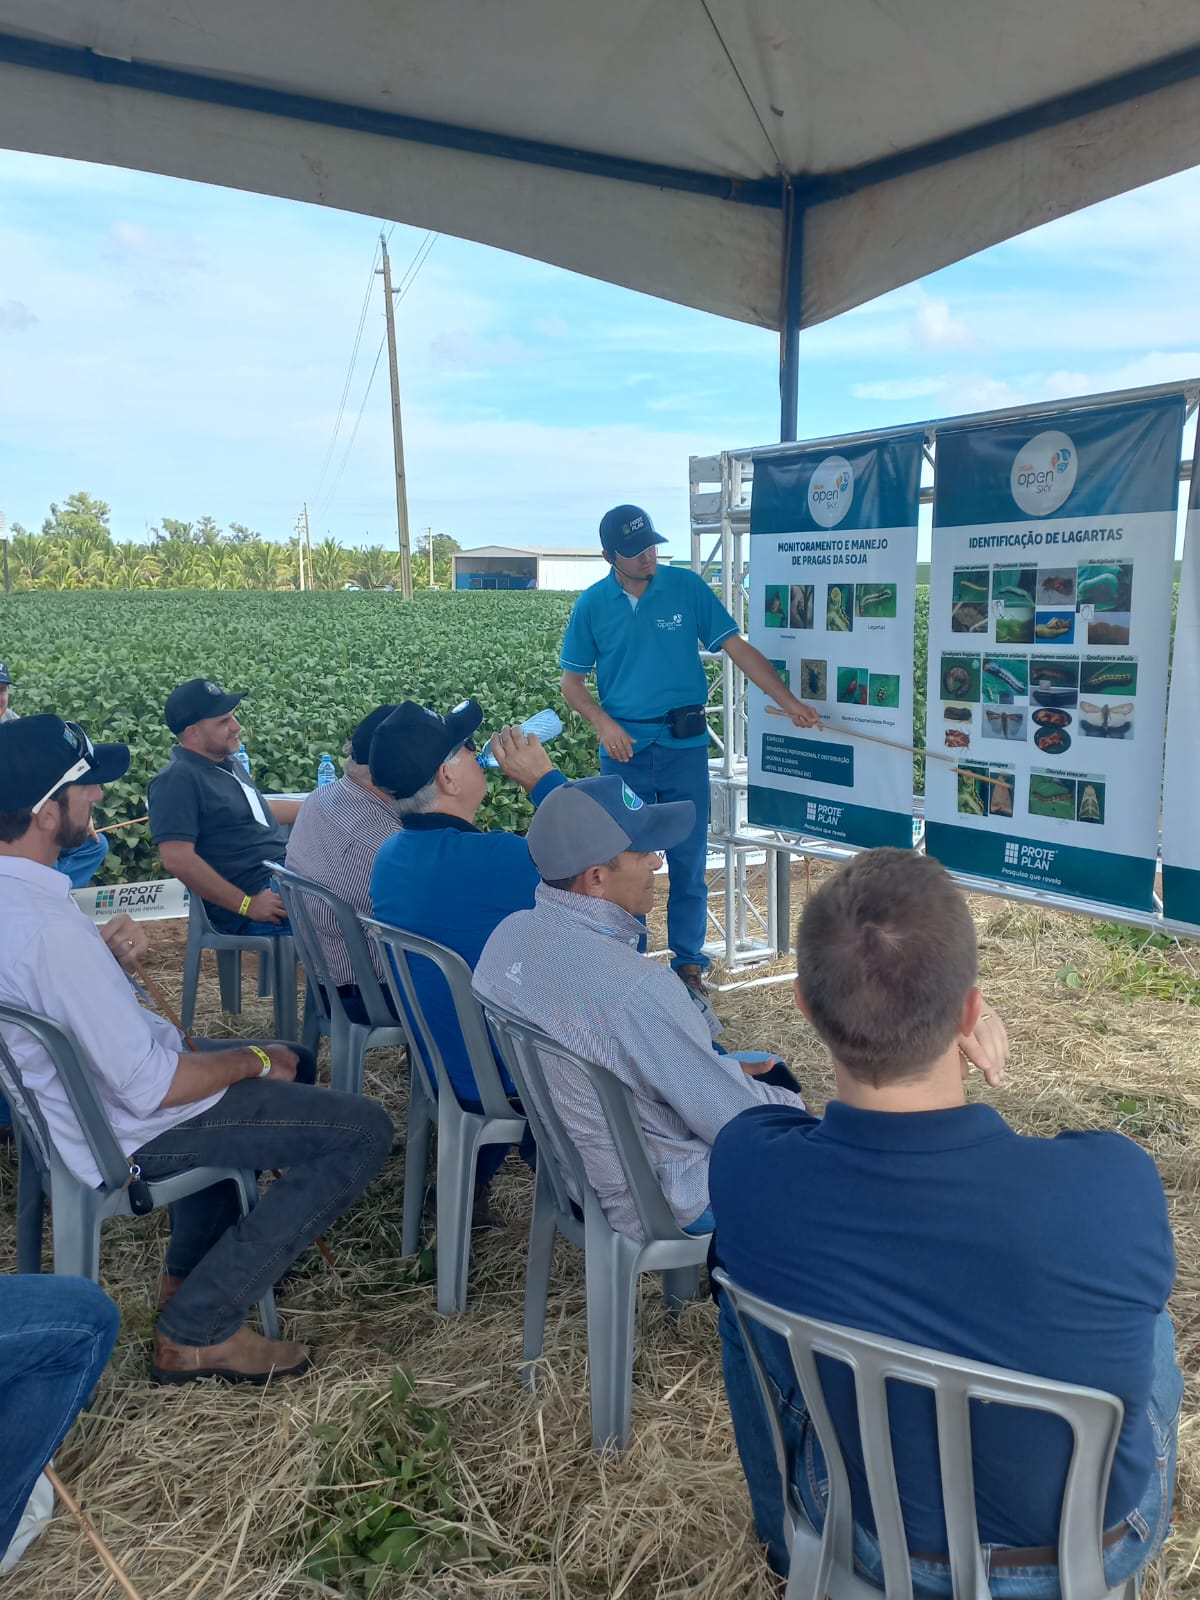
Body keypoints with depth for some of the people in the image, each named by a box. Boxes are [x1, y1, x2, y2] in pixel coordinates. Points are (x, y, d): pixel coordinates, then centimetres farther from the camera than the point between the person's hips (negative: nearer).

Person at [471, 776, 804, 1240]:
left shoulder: (510, 934, -10)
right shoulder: (637, 989, -37)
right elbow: (738, 1124, -25)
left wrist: (723, 1066, 8)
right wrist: (791, 1104, -3)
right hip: (666, 1202, -8)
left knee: (771, 1072, 24)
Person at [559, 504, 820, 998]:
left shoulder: (687, 586, -3)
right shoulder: (592, 604, -1)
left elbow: (738, 648, -5)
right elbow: (572, 682, 5)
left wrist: (790, 702, -11)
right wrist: (604, 724, -13)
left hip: (684, 746, 0)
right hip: (624, 748, 0)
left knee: (688, 860, 6)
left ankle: (688, 962, 19)